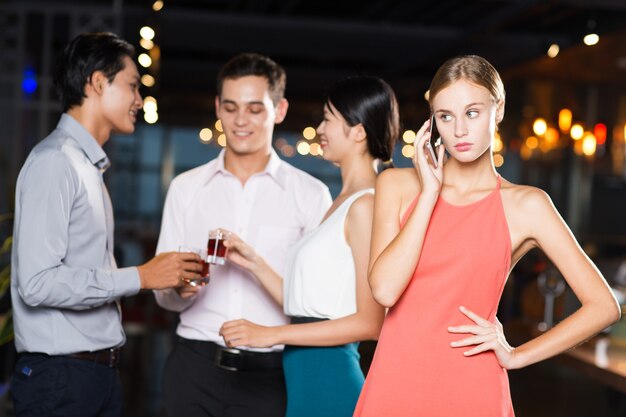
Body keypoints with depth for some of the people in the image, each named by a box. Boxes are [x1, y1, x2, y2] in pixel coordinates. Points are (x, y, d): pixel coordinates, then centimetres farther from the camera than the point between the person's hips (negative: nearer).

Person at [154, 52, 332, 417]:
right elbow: (164, 294, 9)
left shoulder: (311, 195, 1)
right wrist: (180, 290, -11)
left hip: (268, 373, -2)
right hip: (194, 366, 2)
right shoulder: (186, 188, 8)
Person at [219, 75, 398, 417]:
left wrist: (272, 334, -16)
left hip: (328, 376, -8)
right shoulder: (342, 203, 15)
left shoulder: (365, 205, -13)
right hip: (307, 378, 8)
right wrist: (254, 264, 7)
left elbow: (369, 322, -17)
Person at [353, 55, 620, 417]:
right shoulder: (398, 185, 3)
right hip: (393, 383, 2)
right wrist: (429, 193, -8)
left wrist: (517, 356, -2)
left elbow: (603, 306, -1)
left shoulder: (526, 205, -2)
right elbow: (385, 289, -11)